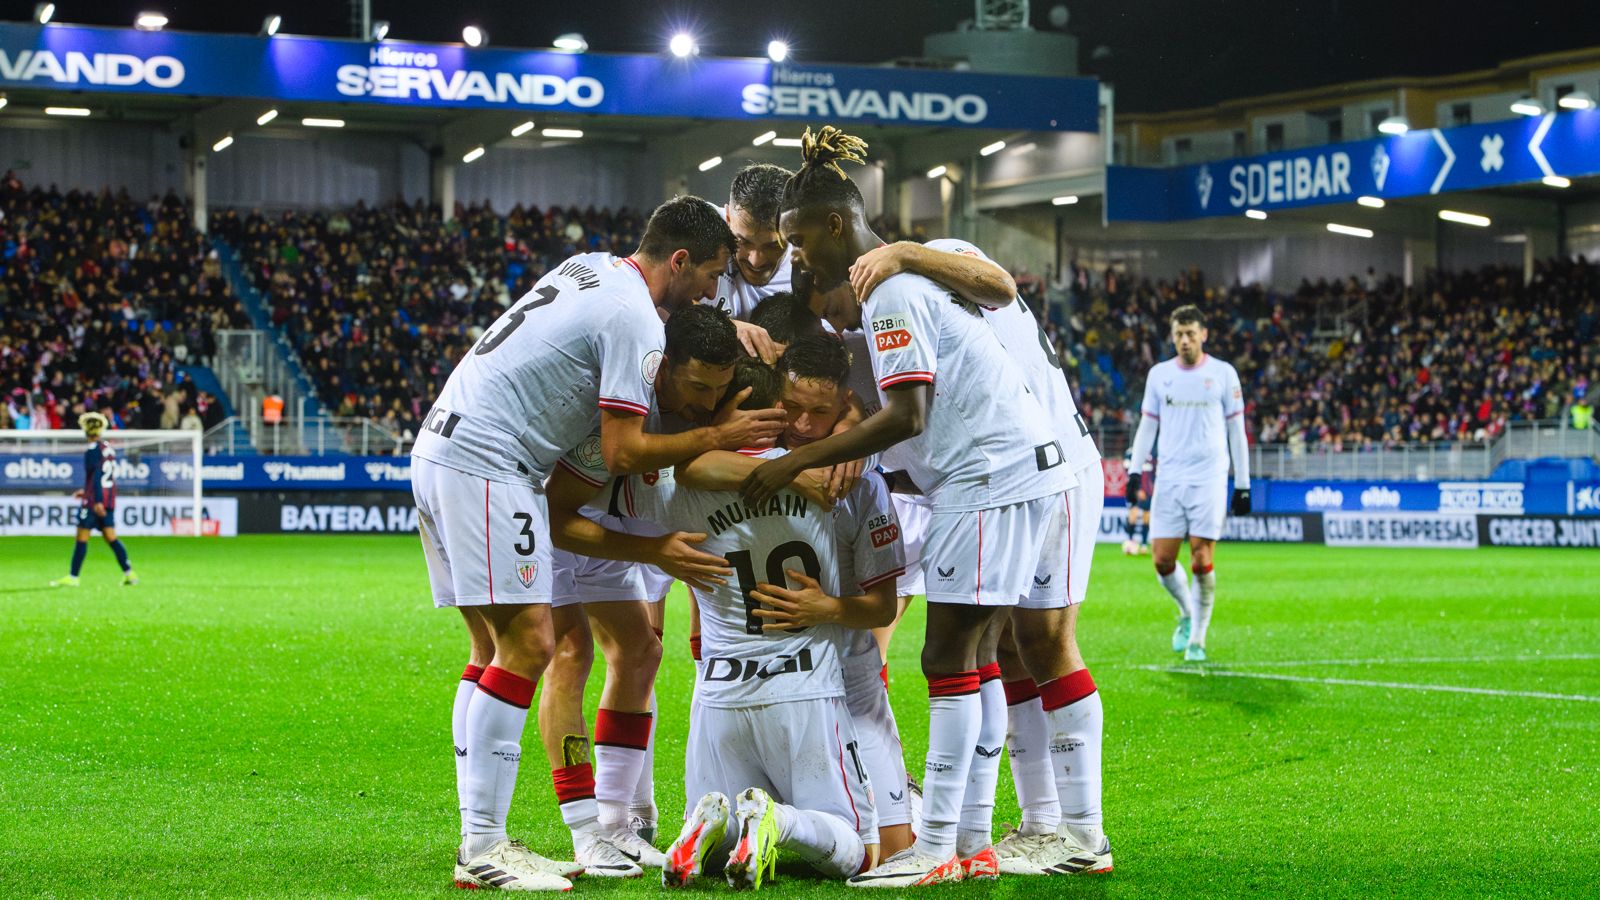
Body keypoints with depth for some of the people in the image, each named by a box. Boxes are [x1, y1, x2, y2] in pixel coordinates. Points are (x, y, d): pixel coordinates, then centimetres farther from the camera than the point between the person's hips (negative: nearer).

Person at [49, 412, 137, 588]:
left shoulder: (93, 449, -11)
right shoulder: (108, 448, 13)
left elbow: (96, 475, -19)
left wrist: (97, 501, -22)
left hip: (95, 500, -8)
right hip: (109, 498, 8)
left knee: (82, 537, -3)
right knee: (110, 537, 9)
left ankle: (72, 577, -1)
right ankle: (129, 573, 4)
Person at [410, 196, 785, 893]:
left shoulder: (592, 267, 18)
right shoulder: (635, 322, -11)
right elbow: (621, 453, -12)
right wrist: (718, 438, -4)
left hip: (439, 449, 10)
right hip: (485, 464, -10)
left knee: (496, 647, 10)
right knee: (526, 644, -11)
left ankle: (482, 842, 9)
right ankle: (482, 850, -13)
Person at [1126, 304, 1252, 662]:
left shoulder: (1223, 374, 3)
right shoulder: (1159, 374, 10)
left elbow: (1236, 430, 6)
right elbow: (1147, 426, 14)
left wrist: (1243, 485, 4)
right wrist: (1135, 470, 2)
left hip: (1209, 480, -3)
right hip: (1169, 479, 3)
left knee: (1202, 561, -8)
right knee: (1162, 559, -3)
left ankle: (1197, 639, 4)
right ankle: (1186, 613, 25)